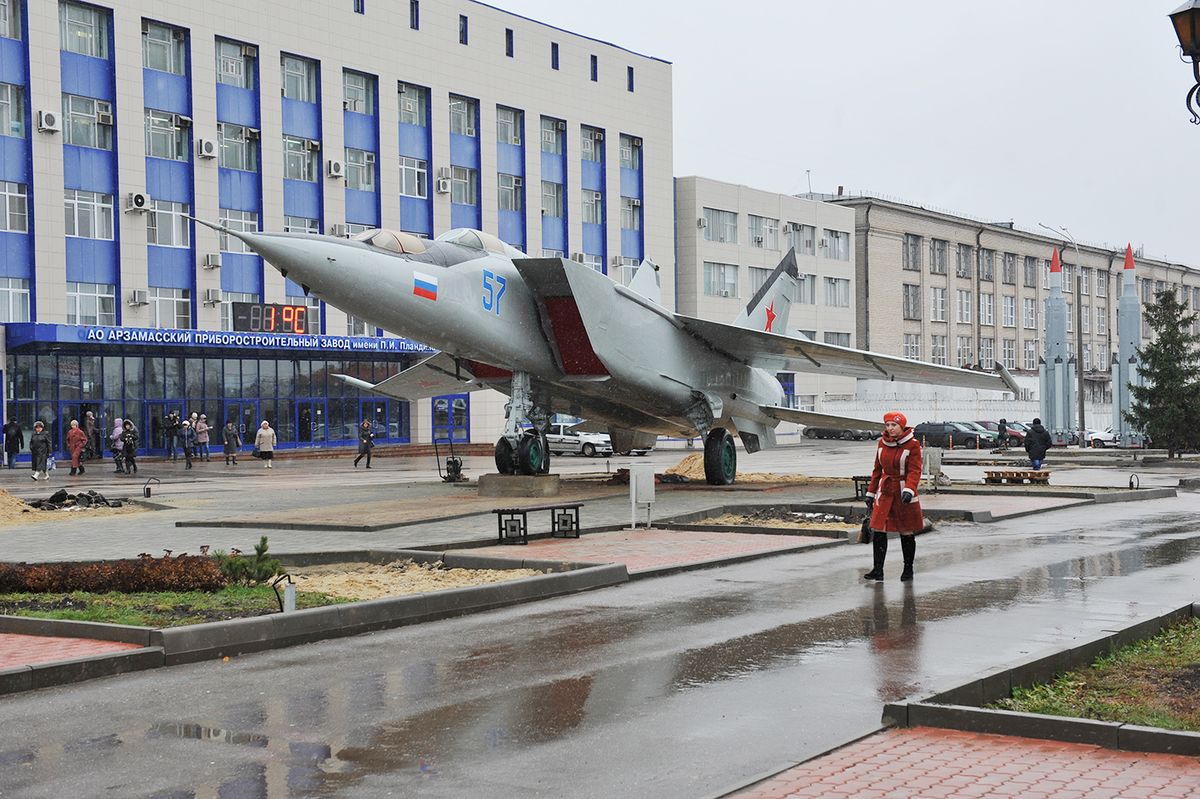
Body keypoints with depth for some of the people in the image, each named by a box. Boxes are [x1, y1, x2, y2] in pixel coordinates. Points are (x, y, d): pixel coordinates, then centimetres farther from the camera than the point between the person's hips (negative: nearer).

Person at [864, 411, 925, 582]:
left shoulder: (913, 444, -7)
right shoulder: (882, 443, 8)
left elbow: (914, 471, -14)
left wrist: (909, 490, -29)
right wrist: (871, 493, 14)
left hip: (904, 493, -4)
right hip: (885, 492, 4)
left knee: (907, 533, 5)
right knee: (878, 531, -4)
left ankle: (908, 570, 19)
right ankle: (878, 570, 1)